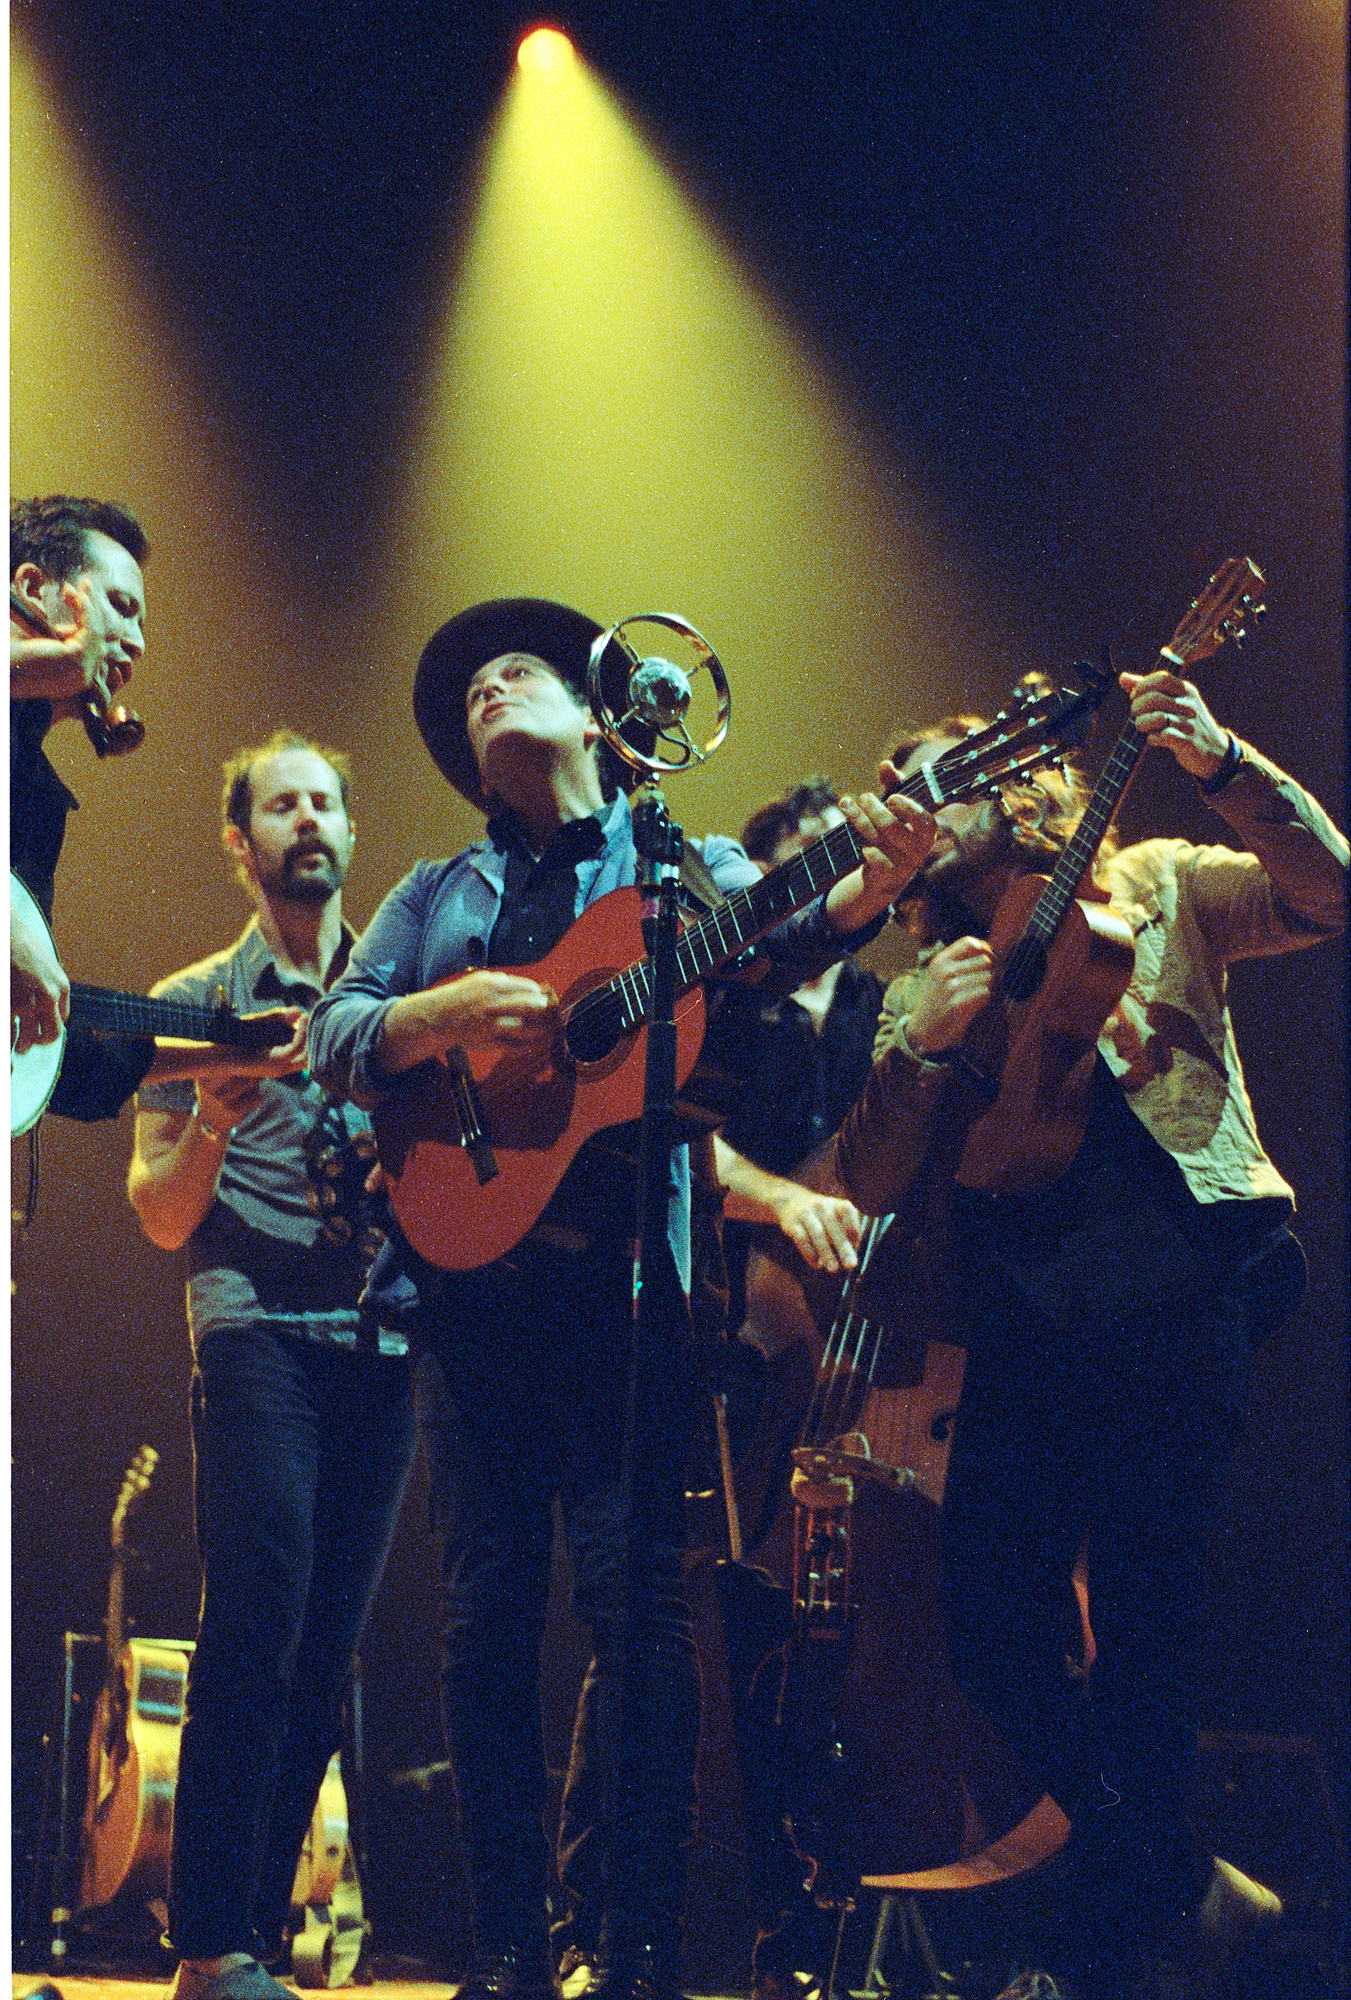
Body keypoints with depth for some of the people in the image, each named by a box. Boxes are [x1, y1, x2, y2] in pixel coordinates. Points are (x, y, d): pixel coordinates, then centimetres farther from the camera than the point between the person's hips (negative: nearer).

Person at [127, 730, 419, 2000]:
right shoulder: (195, 1006, 12)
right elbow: (161, 1217, 7)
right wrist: (211, 1126, -12)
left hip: (387, 1336, 4)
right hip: (257, 1326, -4)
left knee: (327, 1642, 1)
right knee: (259, 1619, -17)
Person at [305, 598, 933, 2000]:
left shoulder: (686, 870, 12)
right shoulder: (435, 898, 21)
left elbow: (778, 939, -8)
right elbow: (333, 1040, 9)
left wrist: (860, 893, -30)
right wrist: (451, 1011, -11)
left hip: (623, 1273, -3)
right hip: (466, 1267, 3)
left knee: (632, 1595, -9)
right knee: (486, 1607, 1)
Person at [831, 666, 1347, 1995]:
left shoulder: (1156, 890, 14)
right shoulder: (924, 988, 20)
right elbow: (869, 1184, 11)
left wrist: (1217, 766, -15)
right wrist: (925, 1042, -5)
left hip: (1180, 1278, -4)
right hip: (1029, 1322, 4)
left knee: (1142, 1596, -11)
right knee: (989, 1624, -4)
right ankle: (1181, 1886, 15)